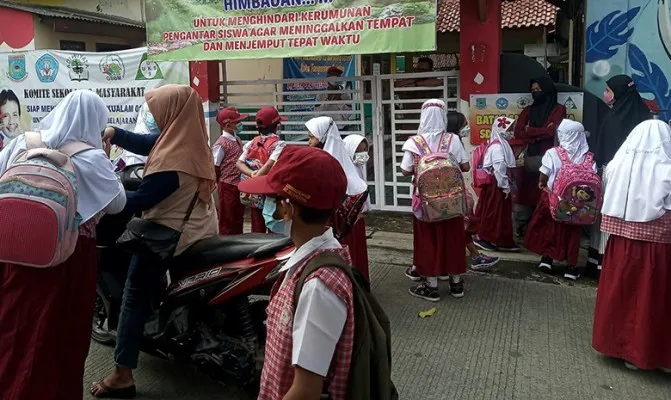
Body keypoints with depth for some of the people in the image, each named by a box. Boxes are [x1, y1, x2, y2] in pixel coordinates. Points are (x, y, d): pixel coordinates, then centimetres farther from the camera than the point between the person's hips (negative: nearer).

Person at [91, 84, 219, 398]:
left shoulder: (171, 160, -27)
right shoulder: (190, 139, 0)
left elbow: (140, 201, -22)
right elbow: (147, 144, 10)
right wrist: (113, 134, 2)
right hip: (199, 229, 9)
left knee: (135, 296, 0)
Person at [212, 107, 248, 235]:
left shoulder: (237, 140, 10)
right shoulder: (221, 143, -15)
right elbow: (214, 168, -14)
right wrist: (223, 183, -5)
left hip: (239, 185, 8)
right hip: (228, 186, -8)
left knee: (238, 218, 16)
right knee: (227, 220, 3)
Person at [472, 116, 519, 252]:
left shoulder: (502, 144, 12)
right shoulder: (497, 147, -19)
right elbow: (499, 168, -23)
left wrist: (507, 185, 17)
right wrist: (505, 186, -19)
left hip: (499, 183, 10)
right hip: (496, 184, -10)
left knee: (501, 212, 14)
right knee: (493, 211, -1)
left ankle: (496, 239, 22)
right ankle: (485, 239, 9)